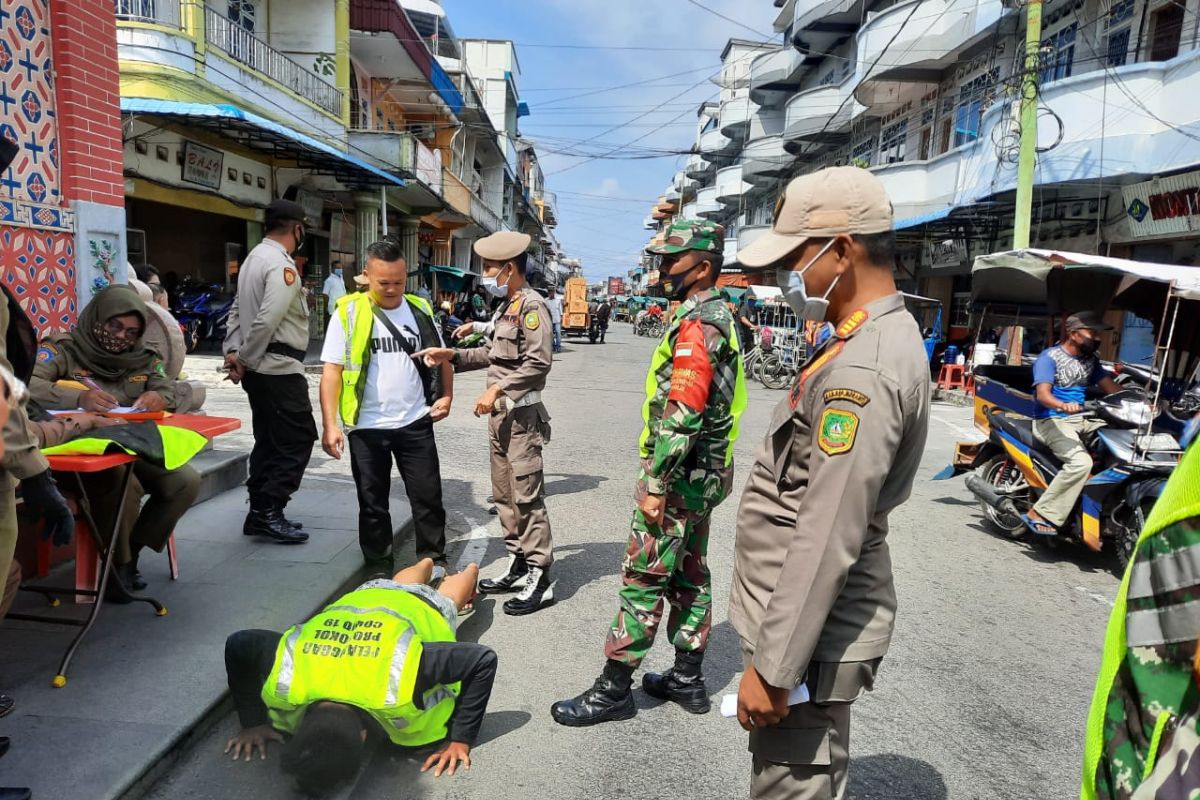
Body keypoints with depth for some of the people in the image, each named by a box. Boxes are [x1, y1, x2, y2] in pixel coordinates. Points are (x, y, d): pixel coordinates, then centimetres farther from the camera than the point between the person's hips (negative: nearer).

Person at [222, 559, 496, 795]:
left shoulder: (398, 688, -53)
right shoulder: (284, 682, -42)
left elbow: (485, 660, -43)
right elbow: (237, 645, -21)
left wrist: (461, 740, -40)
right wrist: (252, 723, -20)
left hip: (421, 609, -2)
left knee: (445, 598, 35)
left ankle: (469, 572, 63)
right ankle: (426, 565, 67)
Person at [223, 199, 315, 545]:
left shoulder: (255, 257, 16)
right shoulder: (282, 265, -16)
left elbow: (238, 309, 15)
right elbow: (268, 319, -24)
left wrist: (233, 351, 6)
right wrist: (245, 359, -15)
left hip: (259, 369, 10)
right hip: (280, 369, -10)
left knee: (268, 440, 15)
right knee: (298, 439, -3)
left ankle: (260, 512, 20)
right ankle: (268, 512, -3)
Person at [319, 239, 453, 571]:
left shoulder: (420, 310, 4)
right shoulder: (348, 311, -5)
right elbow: (332, 370, -7)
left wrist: (446, 395, -2)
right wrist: (330, 424, -14)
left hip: (415, 423, 2)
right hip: (367, 427, -2)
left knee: (428, 497, 7)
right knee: (372, 503, 11)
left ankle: (435, 564, 23)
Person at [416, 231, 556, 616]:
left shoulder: (531, 304, -13)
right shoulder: (507, 305, 16)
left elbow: (538, 363, -21)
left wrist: (497, 389, -21)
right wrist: (453, 355, 14)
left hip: (522, 414, -10)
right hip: (500, 414, 10)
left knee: (527, 497, -6)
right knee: (505, 496, 14)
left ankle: (539, 580, 2)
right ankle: (518, 566, 26)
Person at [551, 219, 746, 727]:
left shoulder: (696, 324, -20)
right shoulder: (718, 316, 13)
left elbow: (682, 414, -27)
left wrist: (656, 484, -23)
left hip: (680, 476, -10)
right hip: (704, 475, 10)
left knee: (643, 580, -2)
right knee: (689, 575, 16)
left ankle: (614, 690, 9)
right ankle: (688, 680, 28)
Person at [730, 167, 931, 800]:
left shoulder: (862, 371, -24)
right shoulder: (882, 336, 10)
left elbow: (828, 539, -26)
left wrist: (773, 666, -20)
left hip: (811, 634, -10)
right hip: (805, 617, 10)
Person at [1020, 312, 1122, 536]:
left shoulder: (1090, 359, 18)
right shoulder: (1049, 357, -6)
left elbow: (1111, 388, 13)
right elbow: (1043, 394, -19)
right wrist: (1063, 405, -40)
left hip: (1081, 419, 8)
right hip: (1052, 420, -8)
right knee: (1081, 462, -30)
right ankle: (1039, 514, -24)